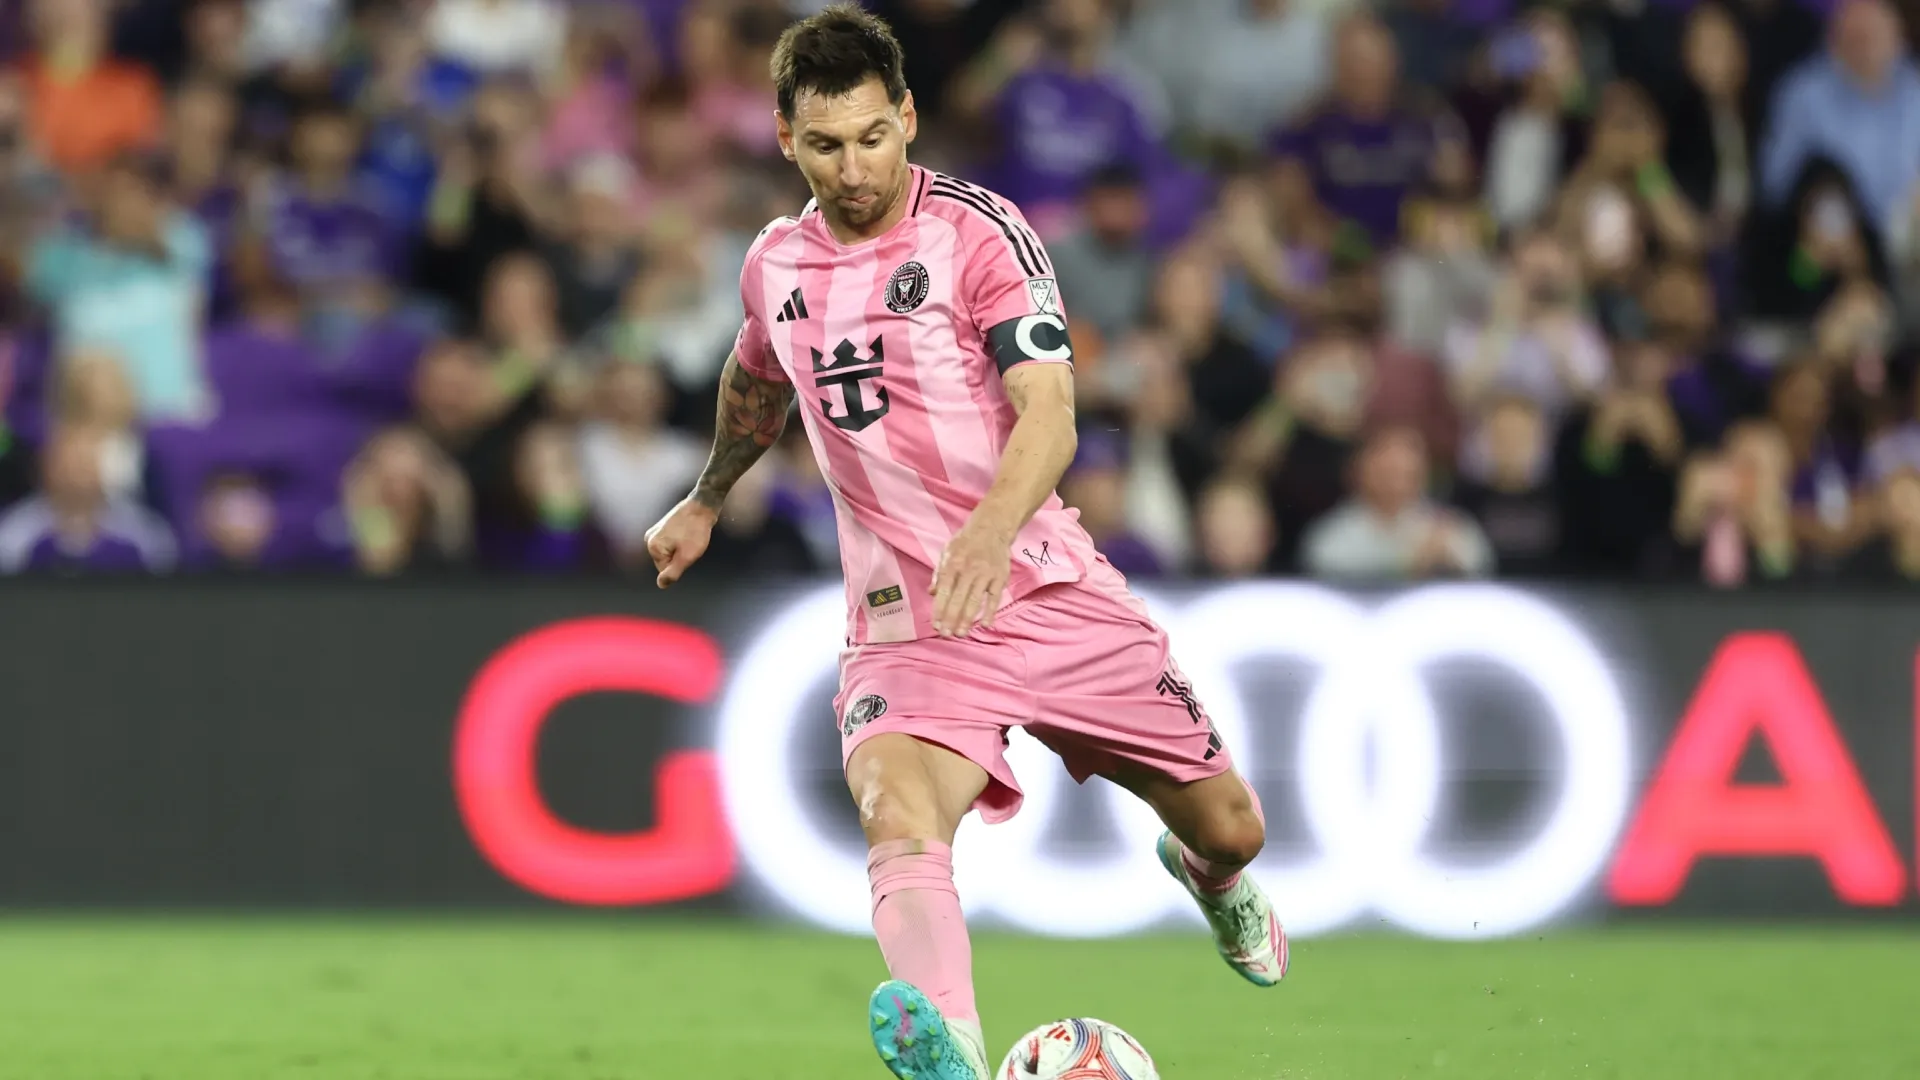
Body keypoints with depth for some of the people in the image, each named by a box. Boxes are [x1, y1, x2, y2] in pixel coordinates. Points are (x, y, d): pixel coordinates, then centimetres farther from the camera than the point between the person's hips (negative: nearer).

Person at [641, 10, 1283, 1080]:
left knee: (1229, 828, 11)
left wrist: (991, 530, -41)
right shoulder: (777, 266, 5)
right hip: (903, 623, 1)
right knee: (898, 820, -31)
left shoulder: (979, 230, -10)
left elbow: (1050, 416, -21)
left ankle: (1209, 874, 53)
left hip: (1044, 585, -1)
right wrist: (706, 501, 46)